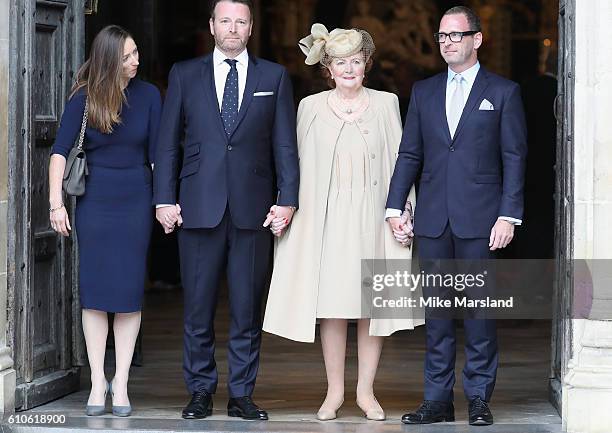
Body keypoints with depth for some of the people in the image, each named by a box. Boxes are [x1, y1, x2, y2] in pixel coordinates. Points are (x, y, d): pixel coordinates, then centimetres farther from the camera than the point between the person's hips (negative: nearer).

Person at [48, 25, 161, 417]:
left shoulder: (149, 95, -1)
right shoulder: (84, 98, -5)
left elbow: (157, 154, 2)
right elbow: (61, 150, -6)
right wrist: (56, 202, -12)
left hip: (136, 199, 1)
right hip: (94, 200, -1)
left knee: (129, 289, -1)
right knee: (95, 289, -1)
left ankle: (121, 383, 4)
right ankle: (98, 383, 4)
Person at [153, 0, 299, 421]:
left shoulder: (274, 77, 9)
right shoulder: (185, 74, 9)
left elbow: (285, 145, 6)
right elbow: (168, 143, 7)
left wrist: (287, 199, -4)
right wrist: (164, 199, -1)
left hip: (253, 208, 0)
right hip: (199, 207, 0)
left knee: (248, 308, 3)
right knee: (198, 307, 3)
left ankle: (242, 394, 10)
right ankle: (201, 392, 12)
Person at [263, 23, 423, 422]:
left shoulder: (386, 104, 6)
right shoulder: (311, 107, 6)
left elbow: (399, 161, 6)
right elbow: (300, 165, 9)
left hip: (373, 215, 0)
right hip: (327, 217, 0)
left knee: (372, 304, 1)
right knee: (332, 306, 0)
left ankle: (366, 390, 9)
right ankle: (335, 391, 9)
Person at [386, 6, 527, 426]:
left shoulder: (503, 92, 3)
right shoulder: (423, 92, 13)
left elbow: (514, 158, -1)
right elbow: (410, 154, 13)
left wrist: (509, 216, -8)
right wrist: (395, 206, 3)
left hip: (479, 219, -3)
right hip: (433, 219, 4)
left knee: (479, 308, 0)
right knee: (437, 311, 5)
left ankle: (479, 398, 7)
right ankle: (438, 400, 9)